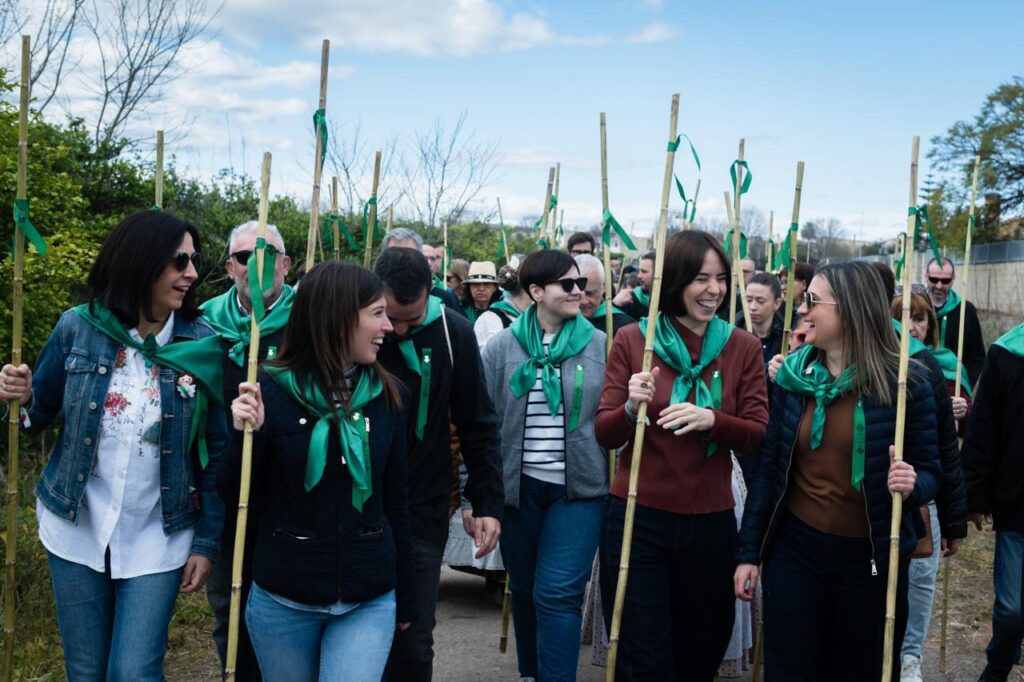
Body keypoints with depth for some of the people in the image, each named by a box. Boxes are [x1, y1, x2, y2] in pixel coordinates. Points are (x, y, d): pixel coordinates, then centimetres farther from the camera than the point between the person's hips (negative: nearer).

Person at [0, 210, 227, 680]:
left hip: (157, 539, -2)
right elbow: (41, 415, 5)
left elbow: (216, 451, -4)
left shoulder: (203, 345, -10)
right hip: (76, 530, 2)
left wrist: (208, 540, -4)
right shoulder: (78, 328, -7)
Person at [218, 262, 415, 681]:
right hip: (282, 601, -1)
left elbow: (395, 501, 6)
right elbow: (236, 496, -4)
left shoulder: (386, 395, -1)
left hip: (368, 602, 1)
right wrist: (246, 435, -22)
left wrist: (405, 598, 11)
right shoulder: (270, 390, -9)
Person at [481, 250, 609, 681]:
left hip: (579, 488, -2)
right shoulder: (502, 347, 1)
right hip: (518, 487, 2)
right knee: (525, 591, 15)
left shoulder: (601, 346, 0)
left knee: (558, 594, -8)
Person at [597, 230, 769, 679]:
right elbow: (604, 435, -2)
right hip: (636, 519, -2)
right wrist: (631, 408, -23)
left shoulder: (742, 347, 2)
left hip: (710, 523, 2)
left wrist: (712, 419, -21)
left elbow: (759, 436, -2)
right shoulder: (632, 340, -2)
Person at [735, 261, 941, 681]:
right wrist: (750, 551, 3)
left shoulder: (906, 381, -10)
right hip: (794, 547, 2)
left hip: (871, 555, -2)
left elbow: (929, 471, -3)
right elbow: (769, 468, 4)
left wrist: (912, 485, -28)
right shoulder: (792, 375, 0)